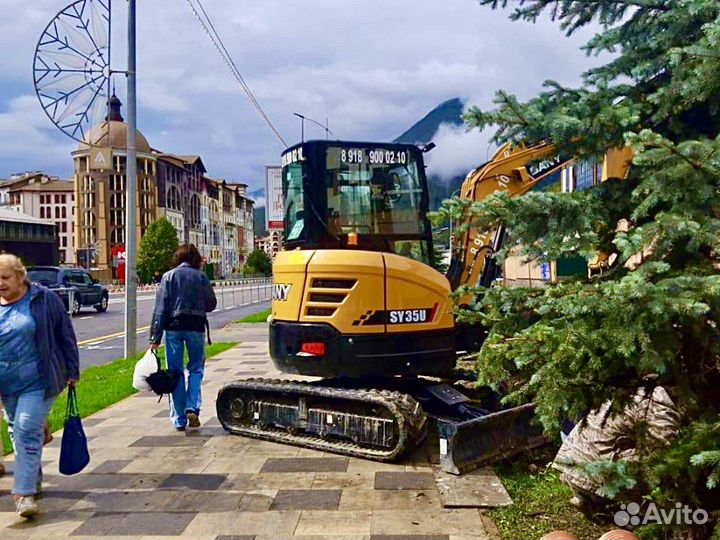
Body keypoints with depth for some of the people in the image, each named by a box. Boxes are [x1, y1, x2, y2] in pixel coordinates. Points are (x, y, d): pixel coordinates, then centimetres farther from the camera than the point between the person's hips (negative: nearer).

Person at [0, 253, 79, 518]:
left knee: (27, 431, -12)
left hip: (37, 381, -5)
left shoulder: (44, 300, -6)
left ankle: (25, 493, -8)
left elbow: (65, 335, -1)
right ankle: (34, 478, 36)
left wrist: (72, 371, -1)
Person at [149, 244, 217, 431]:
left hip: (173, 326, 0)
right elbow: (211, 304, 4)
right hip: (196, 326, 0)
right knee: (196, 368, 13)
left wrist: (156, 337, -4)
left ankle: (179, 420, 10)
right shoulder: (201, 277, 2)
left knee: (175, 372, 7)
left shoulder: (168, 276, 1)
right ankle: (192, 408, -5)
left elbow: (160, 308, -4)